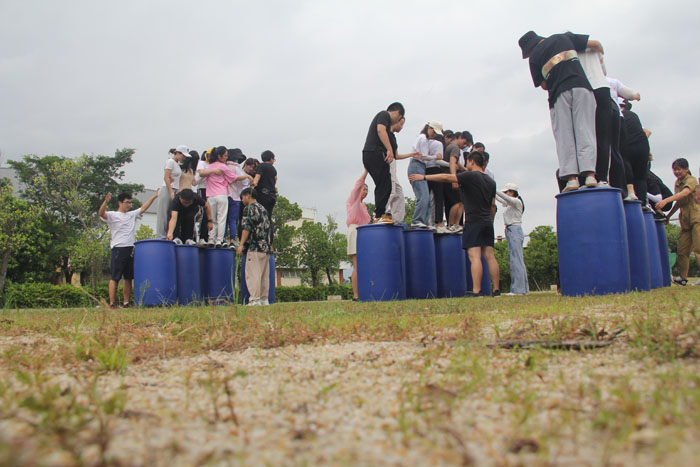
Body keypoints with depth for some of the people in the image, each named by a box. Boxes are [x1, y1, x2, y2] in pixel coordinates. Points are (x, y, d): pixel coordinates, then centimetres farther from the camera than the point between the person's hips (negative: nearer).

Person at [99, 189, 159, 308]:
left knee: (129, 278, 7)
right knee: (114, 277, -4)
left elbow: (143, 208, 24)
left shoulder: (132, 215, 20)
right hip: (118, 249, -6)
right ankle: (112, 303, -3)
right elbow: (101, 213, -17)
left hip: (131, 249, 6)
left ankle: (126, 303, 12)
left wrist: (154, 197, 19)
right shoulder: (112, 215, 0)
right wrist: (105, 201, -35)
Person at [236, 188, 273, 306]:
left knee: (252, 274, -8)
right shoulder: (263, 209, 22)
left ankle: (254, 300, -13)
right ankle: (264, 299, 11)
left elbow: (246, 227, -12)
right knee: (264, 275, 9)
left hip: (255, 247, -8)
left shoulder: (249, 208, -2)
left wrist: (241, 244, -13)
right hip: (266, 247, 8)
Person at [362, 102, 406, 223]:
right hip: (375, 153, -10)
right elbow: (381, 130, -17)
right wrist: (390, 149, -24)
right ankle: (380, 215, -14)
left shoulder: (382, 116, 30)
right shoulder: (384, 115, 2)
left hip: (368, 154, 10)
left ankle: (379, 214, 13)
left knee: (381, 186, 12)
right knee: (385, 185, -11)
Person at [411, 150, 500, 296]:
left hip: (474, 221, -7)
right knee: (489, 256, 7)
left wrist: (424, 177, -1)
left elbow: (446, 177, -7)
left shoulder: (470, 176, -7)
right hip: (487, 222, 8)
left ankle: (476, 291, -14)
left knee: (475, 256, -10)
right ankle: (496, 290, 7)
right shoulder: (491, 181, 16)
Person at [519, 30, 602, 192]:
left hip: (559, 93, -2)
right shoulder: (564, 37, 21)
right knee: (585, 133, -4)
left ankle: (572, 178, -13)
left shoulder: (534, 57, 14)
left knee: (565, 136, -2)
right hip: (581, 86, 2)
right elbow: (596, 44, 20)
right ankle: (590, 174, -16)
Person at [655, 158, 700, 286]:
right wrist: (669, 215, 18)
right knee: (682, 249, 4)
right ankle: (683, 277, 9)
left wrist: (665, 201, -40)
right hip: (685, 219, 7)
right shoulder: (677, 183, 14)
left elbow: (685, 193, -28)